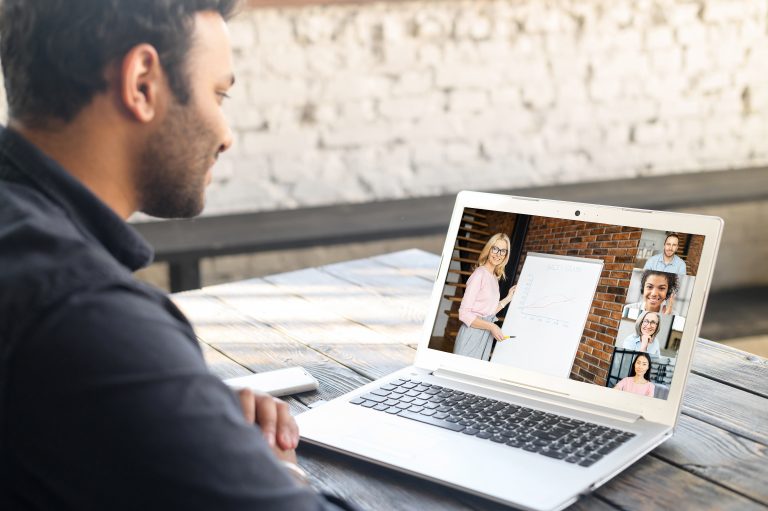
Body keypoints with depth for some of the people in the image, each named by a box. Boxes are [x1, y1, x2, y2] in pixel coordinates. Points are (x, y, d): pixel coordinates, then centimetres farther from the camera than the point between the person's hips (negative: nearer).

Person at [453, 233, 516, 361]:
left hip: (486, 338, 8)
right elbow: (464, 314, -17)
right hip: (472, 335, -8)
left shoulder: (495, 278, 11)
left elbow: (489, 311, 12)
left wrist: (508, 298, 14)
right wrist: (491, 326, -19)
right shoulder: (479, 274, -13)